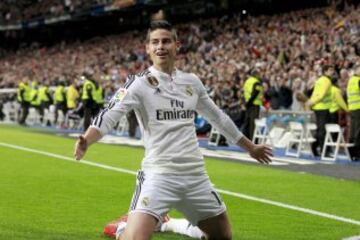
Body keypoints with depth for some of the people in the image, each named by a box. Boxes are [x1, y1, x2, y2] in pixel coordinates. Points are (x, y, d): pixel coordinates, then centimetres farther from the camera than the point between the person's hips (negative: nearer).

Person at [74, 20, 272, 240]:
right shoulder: (140, 83, -6)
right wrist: (85, 141, -38)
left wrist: (250, 147, 31)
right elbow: (110, 115, -18)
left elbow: (218, 117, 23)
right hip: (158, 174, -5)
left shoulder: (192, 81, 10)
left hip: (196, 175, 6)